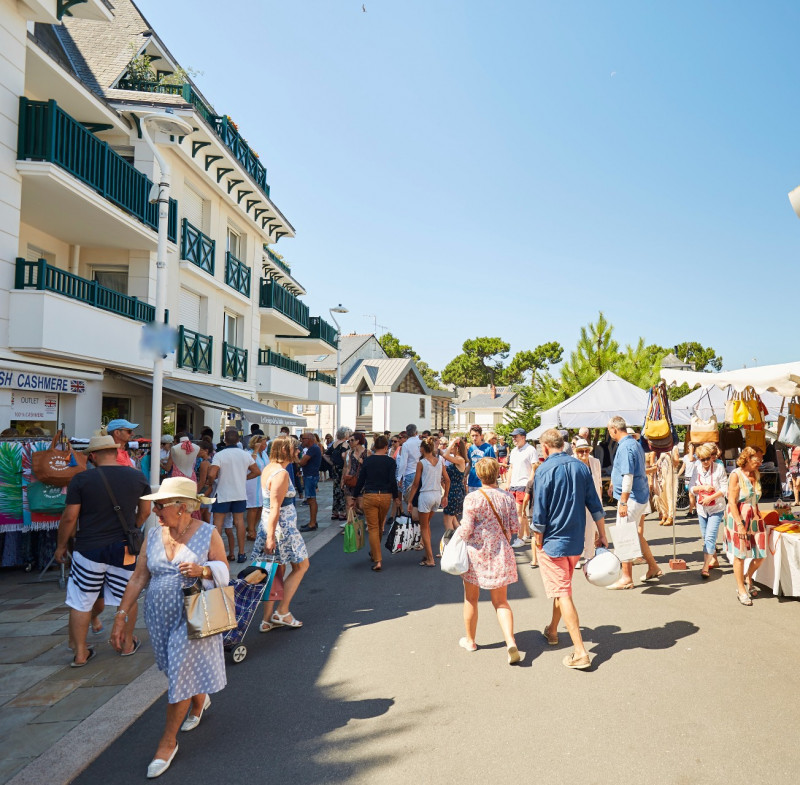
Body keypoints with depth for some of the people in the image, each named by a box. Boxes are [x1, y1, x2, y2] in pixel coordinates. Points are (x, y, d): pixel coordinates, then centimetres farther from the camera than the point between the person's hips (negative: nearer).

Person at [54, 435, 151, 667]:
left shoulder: (81, 480, -9)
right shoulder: (138, 477, -1)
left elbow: (69, 518, -6)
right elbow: (145, 512, 9)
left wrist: (61, 545, 8)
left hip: (89, 549, -2)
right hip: (125, 548, 2)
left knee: (81, 602, 12)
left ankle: (80, 653, 20)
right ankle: (128, 643, 30)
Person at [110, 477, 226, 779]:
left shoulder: (208, 534, -11)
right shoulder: (153, 535, 0)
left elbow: (224, 571, -3)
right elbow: (138, 578, 2)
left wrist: (202, 570, -23)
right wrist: (121, 616, -1)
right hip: (160, 617, 4)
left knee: (182, 674, 0)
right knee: (176, 668, 17)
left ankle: (168, 741, 17)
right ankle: (199, 701, 48)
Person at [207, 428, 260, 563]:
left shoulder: (219, 455, -14)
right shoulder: (245, 455, -1)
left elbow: (211, 474, -22)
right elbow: (257, 472, 5)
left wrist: (213, 479, 0)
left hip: (223, 494, -3)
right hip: (240, 494, 4)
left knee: (218, 522, 5)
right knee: (239, 521, 9)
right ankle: (241, 553, 13)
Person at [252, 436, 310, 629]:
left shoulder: (267, 469, 9)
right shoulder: (281, 474, -20)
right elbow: (275, 508, -23)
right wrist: (271, 536, -23)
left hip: (267, 524, 9)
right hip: (282, 526, -9)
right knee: (301, 566, 8)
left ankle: (268, 619, 18)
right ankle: (282, 611, 10)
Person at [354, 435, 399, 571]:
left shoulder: (367, 460, 0)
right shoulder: (390, 461, -3)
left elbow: (361, 480, 3)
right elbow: (393, 481, -7)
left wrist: (355, 495, 13)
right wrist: (396, 497, 5)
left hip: (369, 496, -1)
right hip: (386, 497, 1)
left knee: (373, 528, 1)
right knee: (380, 526, 21)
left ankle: (377, 560, -7)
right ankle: (373, 553, 39)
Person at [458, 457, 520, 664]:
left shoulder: (472, 498, -15)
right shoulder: (507, 497, -3)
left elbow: (466, 529, -15)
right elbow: (515, 527, 0)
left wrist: (454, 540, 5)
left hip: (476, 552, -3)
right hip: (500, 553, 3)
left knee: (471, 598, 16)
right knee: (500, 601, 11)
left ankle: (470, 640, 31)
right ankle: (510, 641, -7)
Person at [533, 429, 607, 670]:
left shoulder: (545, 470, -15)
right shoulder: (581, 467, 2)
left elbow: (540, 514, -15)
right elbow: (595, 505, 5)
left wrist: (538, 540, -2)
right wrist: (602, 534, 11)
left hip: (553, 542, -6)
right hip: (576, 541, 6)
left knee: (562, 594, -1)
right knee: (562, 588, 22)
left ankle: (580, 652, -3)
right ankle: (552, 631, 40)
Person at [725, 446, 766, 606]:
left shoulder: (757, 475, 9)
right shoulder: (736, 475, -11)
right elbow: (732, 502, -14)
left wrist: (758, 517, 9)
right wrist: (740, 525, -19)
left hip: (755, 518, 6)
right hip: (738, 518, -6)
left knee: (761, 554, 4)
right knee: (740, 555, 2)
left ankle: (748, 578, 32)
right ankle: (741, 590, 16)